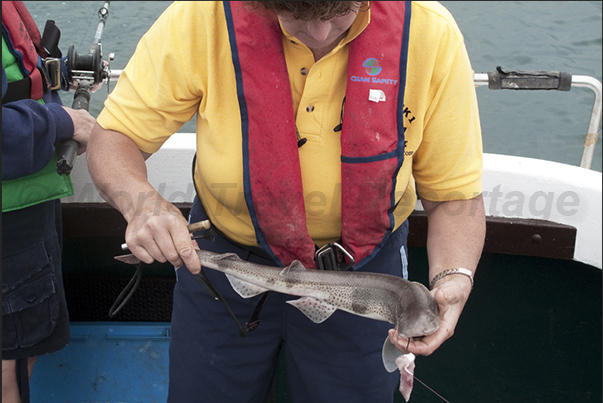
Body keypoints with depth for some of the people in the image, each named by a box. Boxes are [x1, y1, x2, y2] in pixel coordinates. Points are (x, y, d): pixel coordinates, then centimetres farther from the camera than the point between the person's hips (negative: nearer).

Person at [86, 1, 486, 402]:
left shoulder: (431, 35, -23)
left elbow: (456, 194, -14)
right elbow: (112, 137, -15)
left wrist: (455, 277, -33)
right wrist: (141, 200, -36)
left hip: (362, 263, 0)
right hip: (225, 255, 1)